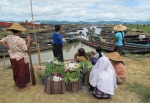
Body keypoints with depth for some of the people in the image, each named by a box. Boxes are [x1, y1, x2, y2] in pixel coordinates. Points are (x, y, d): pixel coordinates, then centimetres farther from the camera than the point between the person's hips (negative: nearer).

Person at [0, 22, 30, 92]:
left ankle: (17, 83, 47)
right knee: (21, 72, 9)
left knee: (16, 71, 25)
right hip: (20, 59, -8)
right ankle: (22, 87, 25)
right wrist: (28, 40, -11)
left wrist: (8, 47, 8)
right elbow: (25, 49, -18)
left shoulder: (9, 37, -2)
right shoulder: (20, 40, -26)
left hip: (13, 58, 8)